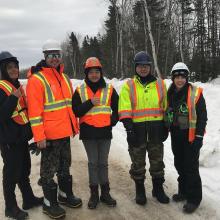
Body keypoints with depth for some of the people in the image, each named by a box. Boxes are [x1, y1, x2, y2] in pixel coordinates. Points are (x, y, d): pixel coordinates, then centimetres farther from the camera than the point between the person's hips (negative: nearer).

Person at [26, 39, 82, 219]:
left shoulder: (64, 78, 12)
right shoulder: (37, 79, -12)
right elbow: (34, 111, -16)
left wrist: (75, 125, 18)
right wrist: (39, 136, -19)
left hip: (65, 132, 8)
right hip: (49, 135, -7)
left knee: (65, 166, 20)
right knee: (49, 169, 5)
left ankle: (65, 194, 37)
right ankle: (49, 203, 21)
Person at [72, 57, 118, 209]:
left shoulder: (109, 89, 3)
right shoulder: (80, 90, 1)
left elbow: (117, 109, 11)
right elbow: (75, 111, -7)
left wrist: (112, 121, 0)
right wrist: (90, 103, -18)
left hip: (105, 132, 1)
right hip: (88, 132, -1)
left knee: (103, 163, 10)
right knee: (93, 163, 8)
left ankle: (105, 192, 23)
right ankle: (94, 193, 20)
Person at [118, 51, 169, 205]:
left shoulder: (160, 84, 8)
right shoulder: (129, 86, 1)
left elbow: (165, 107, 12)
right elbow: (124, 108, -8)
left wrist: (165, 127, 10)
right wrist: (128, 125, -18)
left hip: (156, 128, 2)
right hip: (137, 128, -2)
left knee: (157, 159, 13)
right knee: (138, 161, 9)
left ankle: (158, 188, 30)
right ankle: (140, 190, 26)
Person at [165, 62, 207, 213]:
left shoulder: (196, 93, -11)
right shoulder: (170, 94, 6)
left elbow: (202, 116, -11)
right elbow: (166, 113, 15)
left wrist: (199, 136, -14)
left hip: (191, 136, -6)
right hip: (176, 136, 6)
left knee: (191, 167, -1)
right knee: (179, 165, 16)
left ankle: (194, 198, 13)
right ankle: (184, 191, 34)